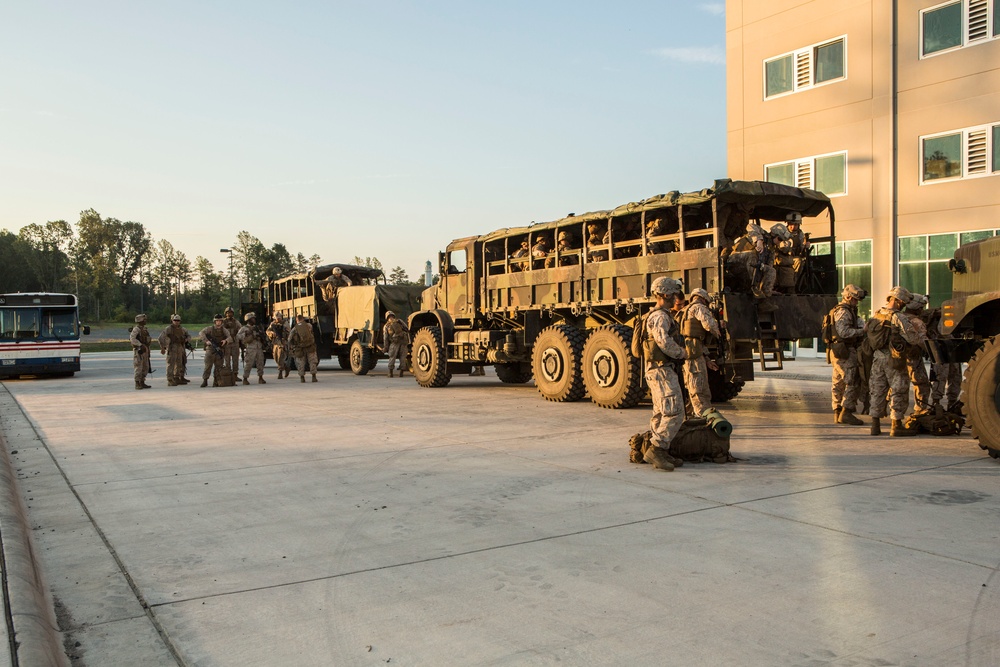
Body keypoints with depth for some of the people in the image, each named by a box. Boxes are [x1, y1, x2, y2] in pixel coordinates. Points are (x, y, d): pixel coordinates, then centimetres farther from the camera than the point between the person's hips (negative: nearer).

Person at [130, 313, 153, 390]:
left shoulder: (144, 329, 16)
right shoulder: (136, 329, -12)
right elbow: (132, 338, -24)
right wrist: (140, 345, -29)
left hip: (144, 351, 9)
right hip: (138, 350, -9)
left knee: (145, 368, 8)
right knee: (138, 368, -7)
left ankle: (142, 383, 13)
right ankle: (137, 384, -4)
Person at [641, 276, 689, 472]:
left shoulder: (660, 316, 21)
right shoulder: (659, 316, -13)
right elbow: (664, 341, -28)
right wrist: (682, 353, -13)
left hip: (661, 371, 11)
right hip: (662, 370, -11)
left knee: (661, 414, 12)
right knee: (674, 413, -14)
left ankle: (660, 454, 16)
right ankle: (655, 451, -15)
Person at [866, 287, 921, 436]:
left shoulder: (876, 315, 5)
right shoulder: (899, 318, -15)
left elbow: (866, 331, 15)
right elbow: (913, 339, -15)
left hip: (878, 357, 7)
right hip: (893, 360, -7)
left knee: (877, 390, 11)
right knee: (899, 392, 2)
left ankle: (875, 425, 15)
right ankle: (896, 426, 4)